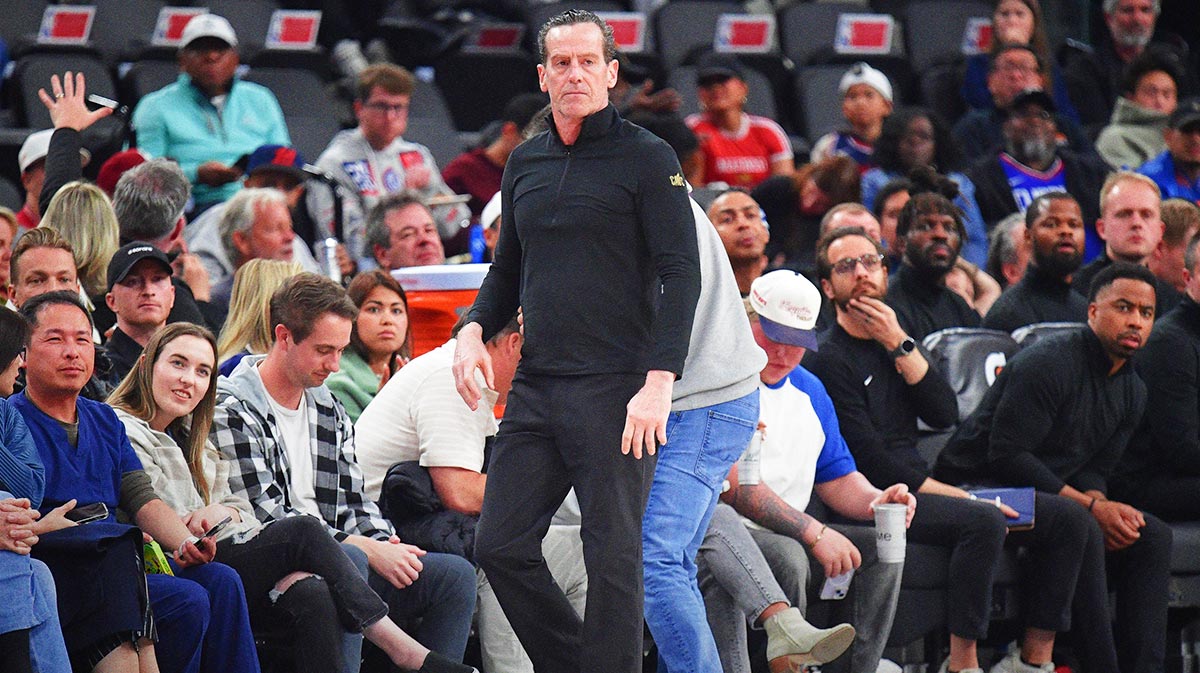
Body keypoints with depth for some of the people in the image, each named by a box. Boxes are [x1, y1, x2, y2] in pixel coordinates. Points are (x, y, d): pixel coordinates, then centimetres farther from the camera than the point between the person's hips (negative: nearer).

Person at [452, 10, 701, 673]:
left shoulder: (646, 158, -3)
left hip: (616, 390, -6)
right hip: (535, 388, 6)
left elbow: (682, 275, -8)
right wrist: (474, 328, 6)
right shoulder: (524, 162, 15)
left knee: (612, 561, -5)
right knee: (500, 546, 5)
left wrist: (659, 381, -17)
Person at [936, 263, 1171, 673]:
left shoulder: (1132, 392, 11)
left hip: (1047, 490, 9)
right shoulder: (1049, 364, -18)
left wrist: (1101, 503, -14)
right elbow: (1005, 453, -23)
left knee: (1152, 536, -6)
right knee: (1076, 524, -35)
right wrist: (1092, 506, -23)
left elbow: (1095, 469, 13)